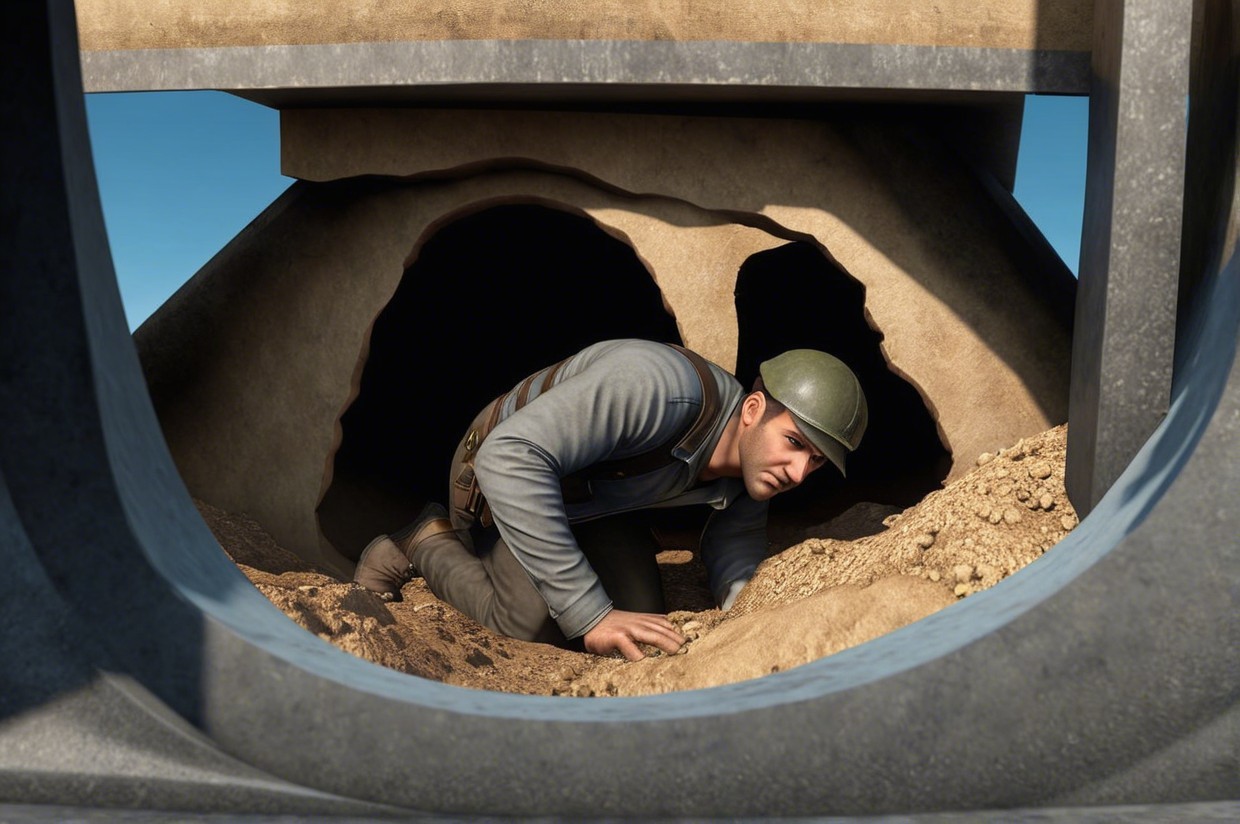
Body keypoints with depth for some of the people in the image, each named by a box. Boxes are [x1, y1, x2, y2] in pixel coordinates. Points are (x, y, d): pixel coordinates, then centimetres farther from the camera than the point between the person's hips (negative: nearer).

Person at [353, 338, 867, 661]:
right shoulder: (662, 386, -43)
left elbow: (734, 546, 0)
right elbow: (508, 458, -49)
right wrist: (589, 614, -47)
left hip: (598, 499, 7)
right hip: (501, 476, -6)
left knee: (642, 620, -3)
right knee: (536, 628, -21)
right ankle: (429, 543, 6)